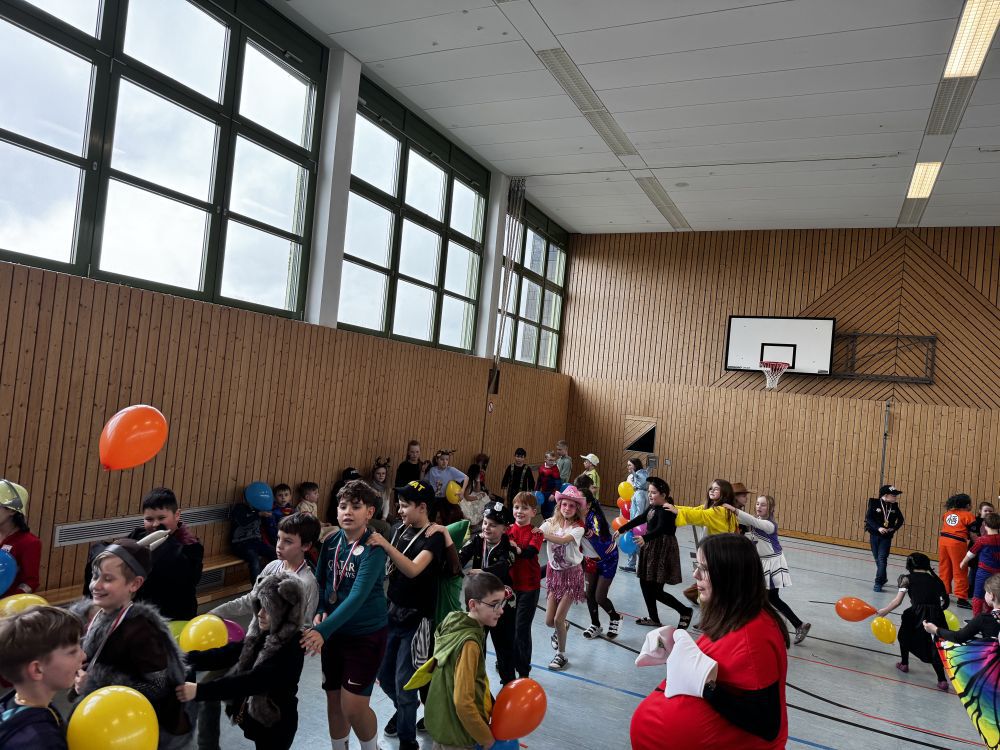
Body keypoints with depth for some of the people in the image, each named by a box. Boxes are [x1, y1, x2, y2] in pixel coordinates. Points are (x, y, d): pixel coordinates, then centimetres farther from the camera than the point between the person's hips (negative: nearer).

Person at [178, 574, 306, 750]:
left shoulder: (290, 650, -29)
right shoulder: (261, 632, -5)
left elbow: (252, 680, -36)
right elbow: (230, 653, -6)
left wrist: (200, 690, -42)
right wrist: (186, 658, -19)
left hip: (275, 725, -7)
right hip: (255, 715, 7)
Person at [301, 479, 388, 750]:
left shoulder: (374, 549, -21)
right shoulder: (331, 541, -4)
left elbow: (358, 596, -29)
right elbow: (319, 581, 8)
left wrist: (323, 630, -36)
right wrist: (319, 612, -10)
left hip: (366, 635, -5)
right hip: (334, 632, 5)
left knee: (353, 707, -3)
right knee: (333, 700, 15)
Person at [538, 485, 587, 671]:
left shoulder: (578, 528, -15)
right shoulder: (551, 523, -4)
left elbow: (563, 540, -34)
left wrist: (544, 534, -48)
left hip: (571, 574, -4)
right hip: (554, 573, 4)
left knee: (558, 619, -6)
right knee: (549, 621, 6)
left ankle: (561, 655, 17)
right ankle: (562, 628, 42)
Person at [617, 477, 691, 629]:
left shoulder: (666, 510, -20)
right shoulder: (653, 507, 7)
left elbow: (660, 529, -35)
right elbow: (640, 519, 19)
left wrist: (644, 538, -51)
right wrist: (621, 530, 22)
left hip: (662, 551, -9)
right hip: (651, 548, 9)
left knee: (656, 591, -4)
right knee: (645, 584, 14)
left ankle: (685, 611, 14)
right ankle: (654, 618, 29)